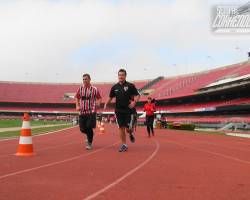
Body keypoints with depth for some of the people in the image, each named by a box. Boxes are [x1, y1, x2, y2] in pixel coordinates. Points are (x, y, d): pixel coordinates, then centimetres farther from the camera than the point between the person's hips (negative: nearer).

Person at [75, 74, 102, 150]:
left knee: (89, 127, -8)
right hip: (82, 112, 3)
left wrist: (98, 102, -16)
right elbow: (77, 98, 18)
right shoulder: (80, 89, 6)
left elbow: (99, 98, 5)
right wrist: (77, 106, 3)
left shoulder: (94, 89, -2)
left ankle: (89, 143, 10)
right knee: (82, 129, 2)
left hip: (91, 112, -3)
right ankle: (88, 135, 37)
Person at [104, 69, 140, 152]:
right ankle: (124, 145, 12)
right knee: (121, 128, 2)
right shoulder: (115, 87, 7)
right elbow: (111, 97, 17)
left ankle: (131, 133, 31)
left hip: (129, 110, -3)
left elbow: (137, 95, -4)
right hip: (119, 111, 3)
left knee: (128, 129, -5)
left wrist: (134, 102, -22)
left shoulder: (130, 86, -4)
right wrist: (106, 104, 2)